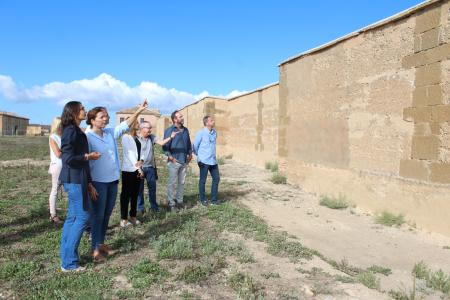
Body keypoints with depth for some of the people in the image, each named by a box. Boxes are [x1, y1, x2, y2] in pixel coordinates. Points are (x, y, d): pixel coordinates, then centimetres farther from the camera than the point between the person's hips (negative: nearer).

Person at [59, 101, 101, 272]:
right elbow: (69, 158, -21)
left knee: (73, 217, 12)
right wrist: (88, 156, -6)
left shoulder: (78, 132, 15)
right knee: (82, 216, -5)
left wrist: (89, 183, 15)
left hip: (78, 179, 9)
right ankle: (69, 263, 3)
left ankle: (66, 258, 21)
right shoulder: (71, 131, -13)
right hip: (74, 179, -9)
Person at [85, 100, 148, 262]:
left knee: (107, 214, 15)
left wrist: (138, 111, -3)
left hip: (113, 180, 6)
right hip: (98, 182, -6)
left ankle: (101, 242, 30)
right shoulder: (88, 137, -12)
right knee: (98, 215, 3)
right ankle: (95, 248, 14)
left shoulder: (110, 133, 6)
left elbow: (125, 125, 8)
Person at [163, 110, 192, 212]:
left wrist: (190, 154, 12)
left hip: (184, 161, 6)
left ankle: (179, 201, 25)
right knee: (172, 183, 0)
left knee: (182, 182, 13)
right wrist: (170, 157, -15)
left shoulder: (185, 130, 11)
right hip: (174, 161, -6)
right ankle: (171, 203, 9)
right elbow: (165, 146, -11)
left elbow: (189, 143, 20)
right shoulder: (169, 130, -8)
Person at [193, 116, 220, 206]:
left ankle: (214, 199, 21)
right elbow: (195, 146, -3)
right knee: (202, 180, 5)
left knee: (216, 178, 9)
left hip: (213, 160, 6)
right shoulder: (201, 133, -11)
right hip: (204, 161, -6)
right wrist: (199, 155, 6)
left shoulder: (214, 132, 6)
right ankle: (203, 199, 19)